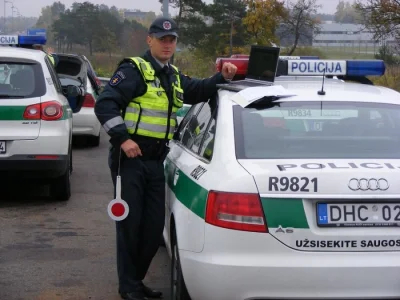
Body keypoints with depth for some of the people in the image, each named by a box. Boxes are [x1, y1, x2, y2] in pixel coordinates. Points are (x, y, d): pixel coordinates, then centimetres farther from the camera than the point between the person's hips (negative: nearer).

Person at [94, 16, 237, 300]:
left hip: (156, 160, 8)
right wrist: (122, 138, -22)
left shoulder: (174, 76, 17)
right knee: (130, 222, -1)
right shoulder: (134, 69, -9)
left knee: (155, 225, 9)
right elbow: (105, 104, -15)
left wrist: (222, 78, 1)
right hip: (130, 158, -8)